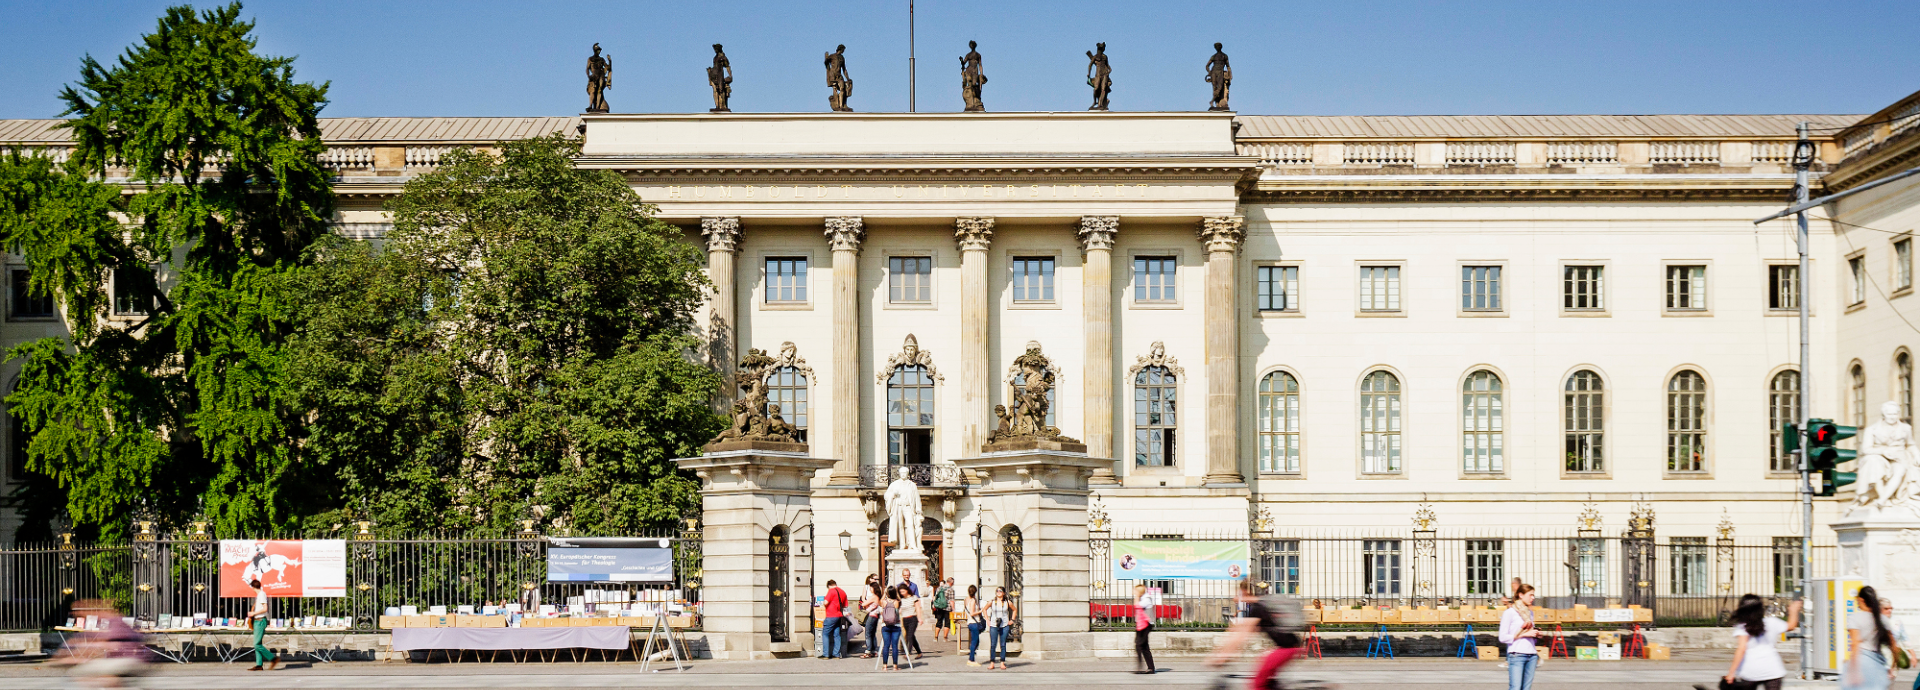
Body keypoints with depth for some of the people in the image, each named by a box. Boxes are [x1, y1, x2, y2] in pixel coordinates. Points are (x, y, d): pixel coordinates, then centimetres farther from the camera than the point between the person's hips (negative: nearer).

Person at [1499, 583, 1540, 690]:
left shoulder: (1530, 612, 17)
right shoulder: (1510, 612, -4)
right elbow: (1503, 637, -10)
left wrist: (1535, 634, 5)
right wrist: (1524, 634, -13)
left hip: (1531, 656, 7)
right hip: (1516, 656, -7)